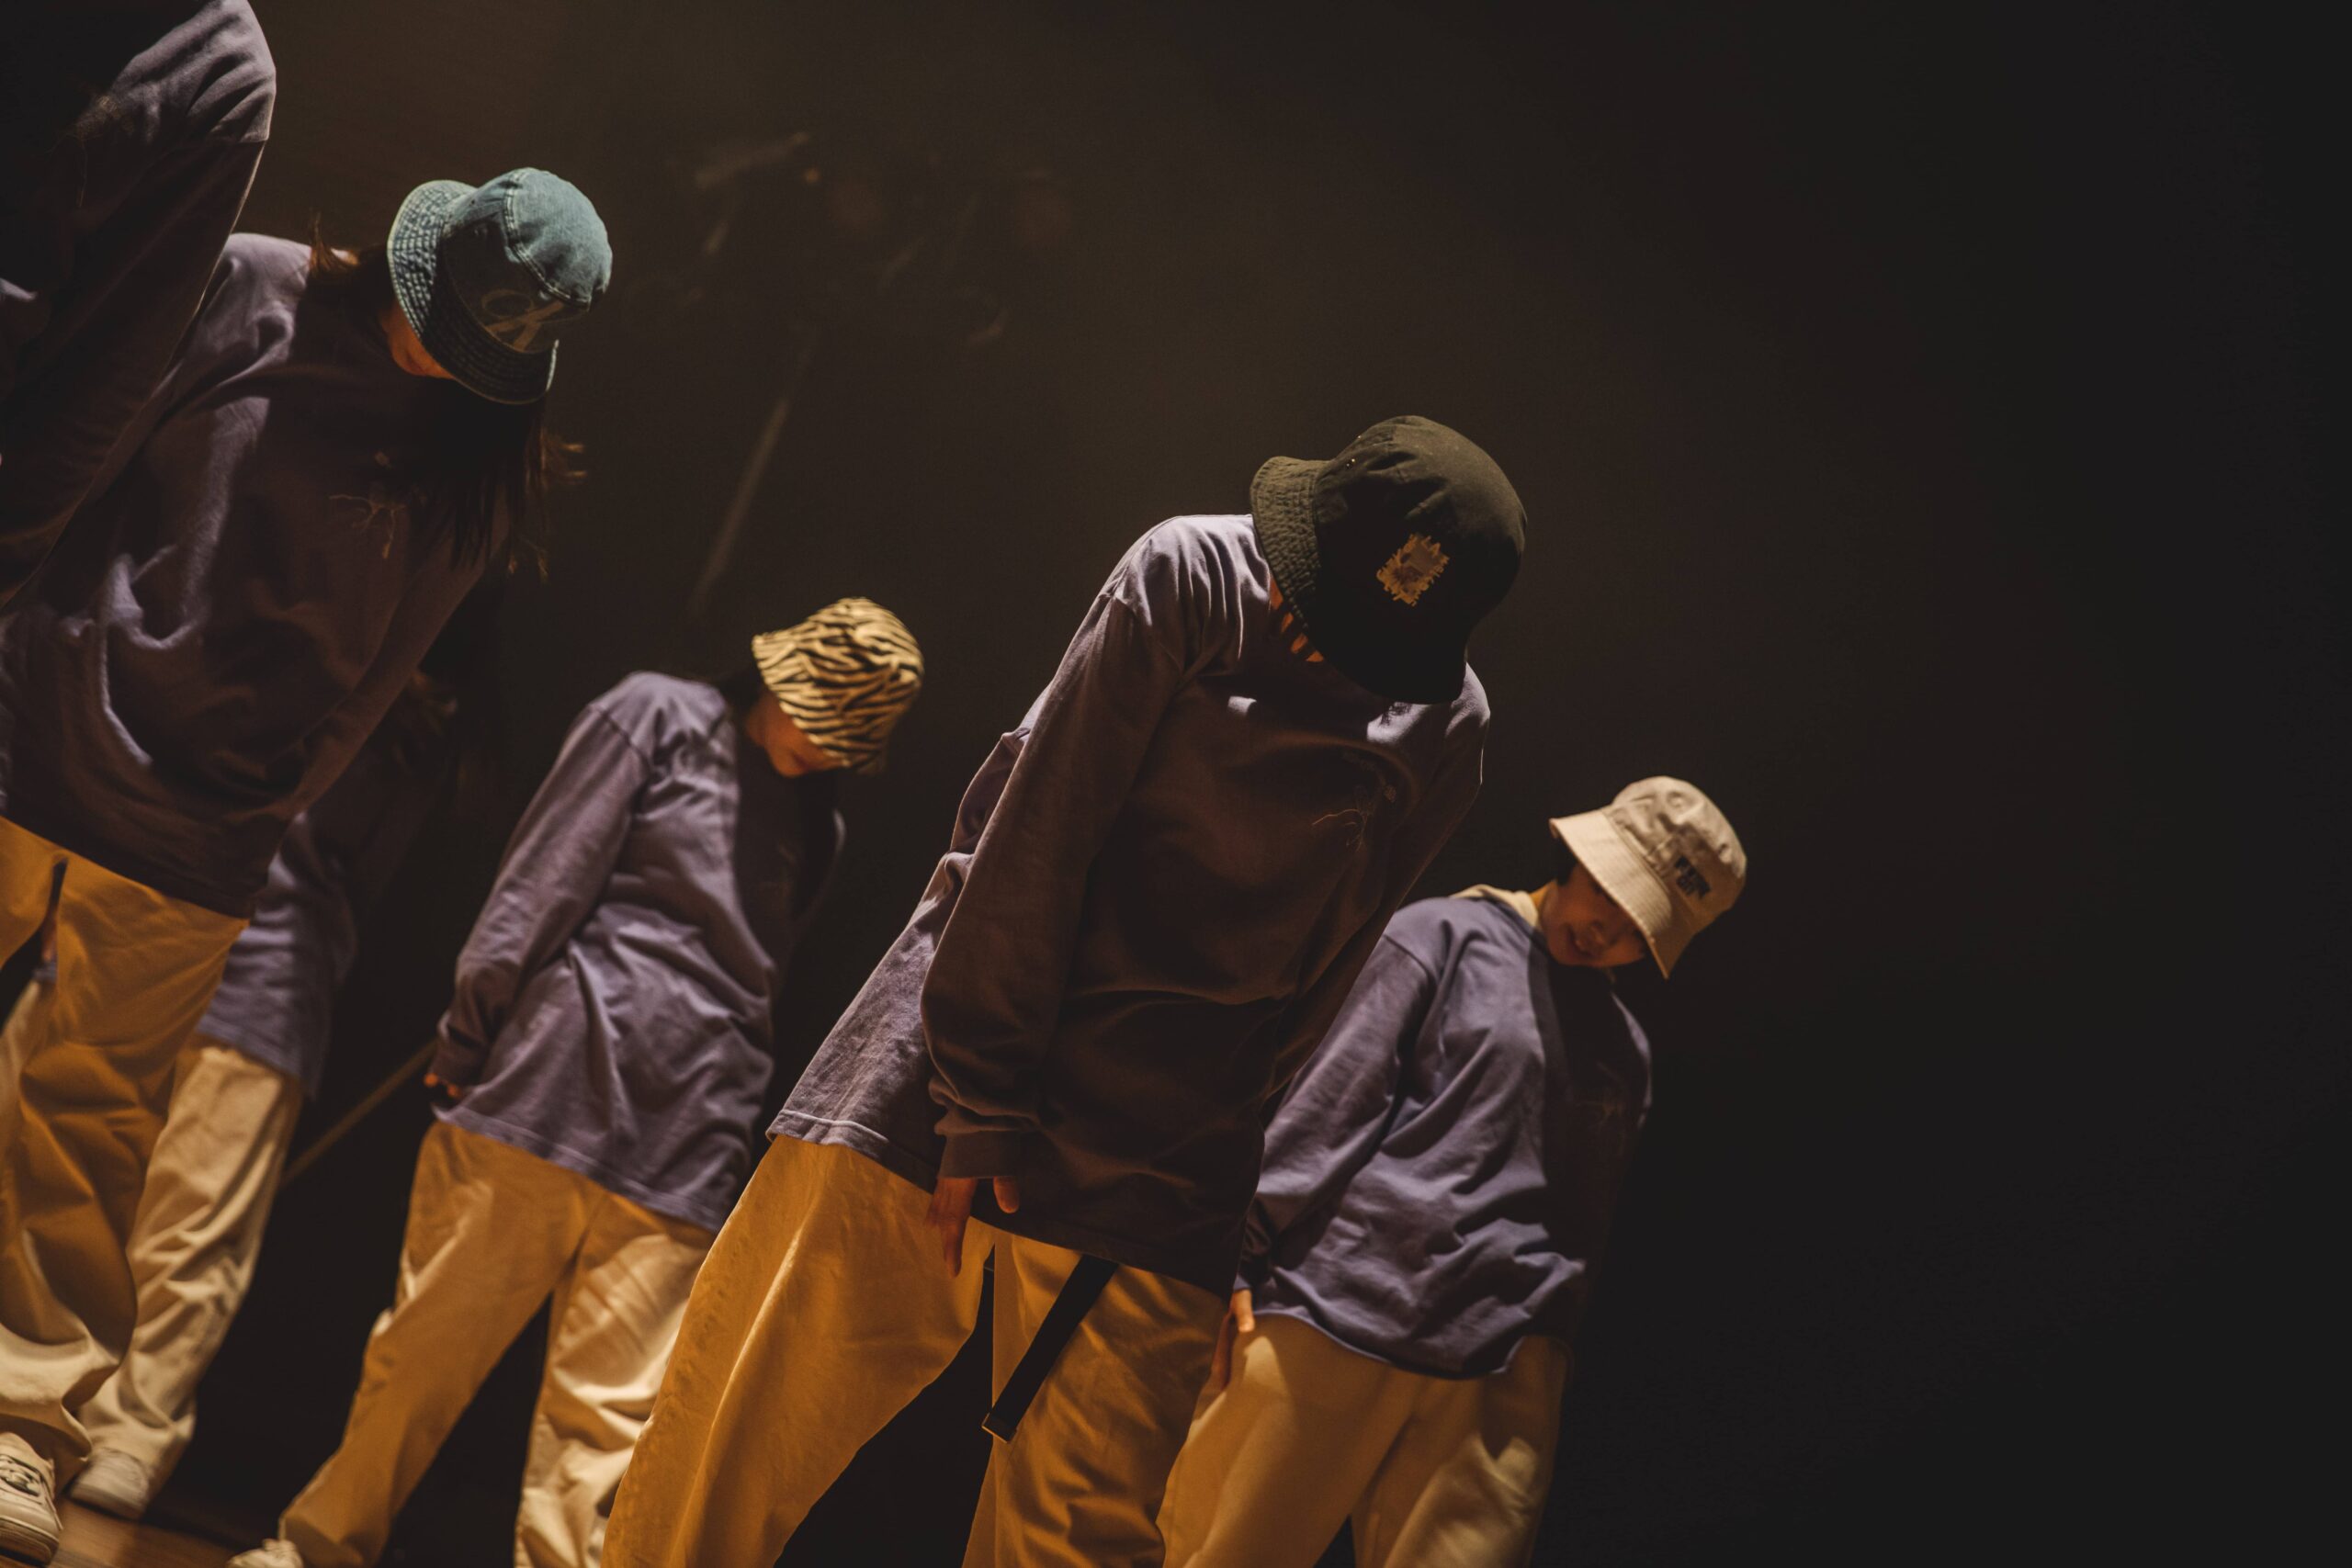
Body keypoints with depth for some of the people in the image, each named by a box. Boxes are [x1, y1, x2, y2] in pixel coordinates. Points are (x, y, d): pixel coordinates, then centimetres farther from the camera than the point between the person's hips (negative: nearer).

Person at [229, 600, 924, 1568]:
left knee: (602, 1424, 1)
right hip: (549, 1094, -3)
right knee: (423, 1353, 6)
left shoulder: (817, 824, 18)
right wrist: (468, 1041, -2)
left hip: (683, 1159, 3)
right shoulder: (660, 716, 5)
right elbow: (542, 880, 0)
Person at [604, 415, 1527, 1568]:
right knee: (715, 1458, -5)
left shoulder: (1446, 731, 2)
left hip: (1147, 1164, 2)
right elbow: (1034, 833, -10)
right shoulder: (1195, 575, -7)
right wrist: (979, 1108, -12)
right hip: (937, 1086, -2)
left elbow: (1312, 982, 7)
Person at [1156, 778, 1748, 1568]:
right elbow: (1329, 1102, 0)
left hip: (1497, 1371, 4)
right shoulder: (1444, 934, 7)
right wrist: (1242, 1262, -7)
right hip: (1336, 1316, -4)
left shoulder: (1624, 1051, 22)